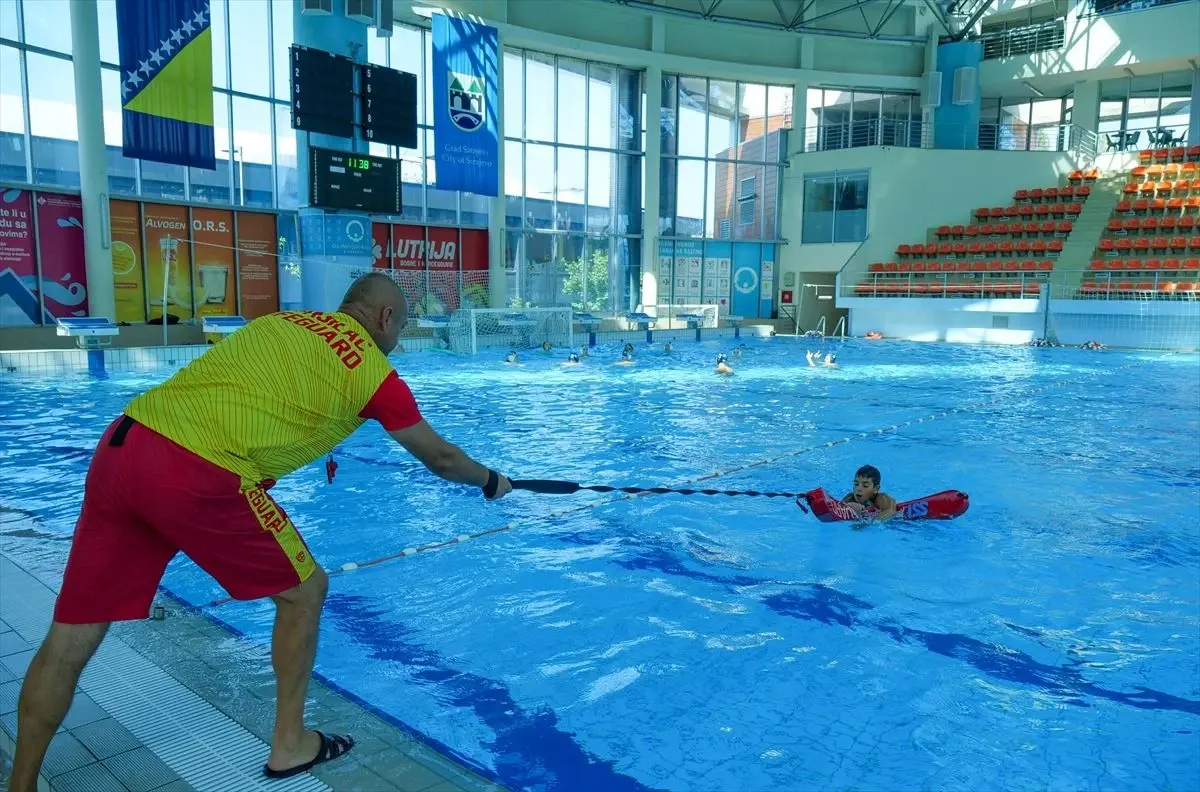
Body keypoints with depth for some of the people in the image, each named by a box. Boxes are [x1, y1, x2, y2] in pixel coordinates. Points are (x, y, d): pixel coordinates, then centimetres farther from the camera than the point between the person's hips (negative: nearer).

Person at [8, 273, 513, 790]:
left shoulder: (283, 321, 22)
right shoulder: (372, 369, 6)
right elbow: (439, 458, 18)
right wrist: (491, 482, 35)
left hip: (120, 443, 7)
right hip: (196, 475, -7)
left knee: (70, 639, 16)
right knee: (303, 590, 15)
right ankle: (290, 746, 27)